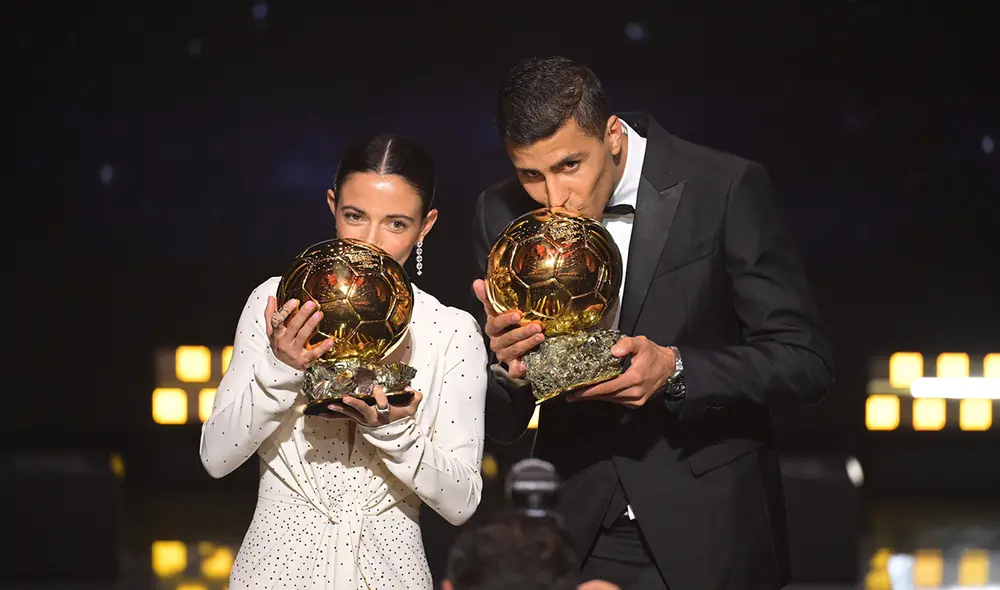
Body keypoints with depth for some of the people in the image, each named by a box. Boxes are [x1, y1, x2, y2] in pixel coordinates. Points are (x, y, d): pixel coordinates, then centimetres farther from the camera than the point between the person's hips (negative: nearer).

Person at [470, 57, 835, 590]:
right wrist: (506, 367, -20)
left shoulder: (725, 189, -14)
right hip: (575, 532, 3)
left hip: (707, 531, -3)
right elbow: (502, 424, 3)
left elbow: (806, 363, -12)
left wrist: (675, 371, -26)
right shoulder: (502, 214, -3)